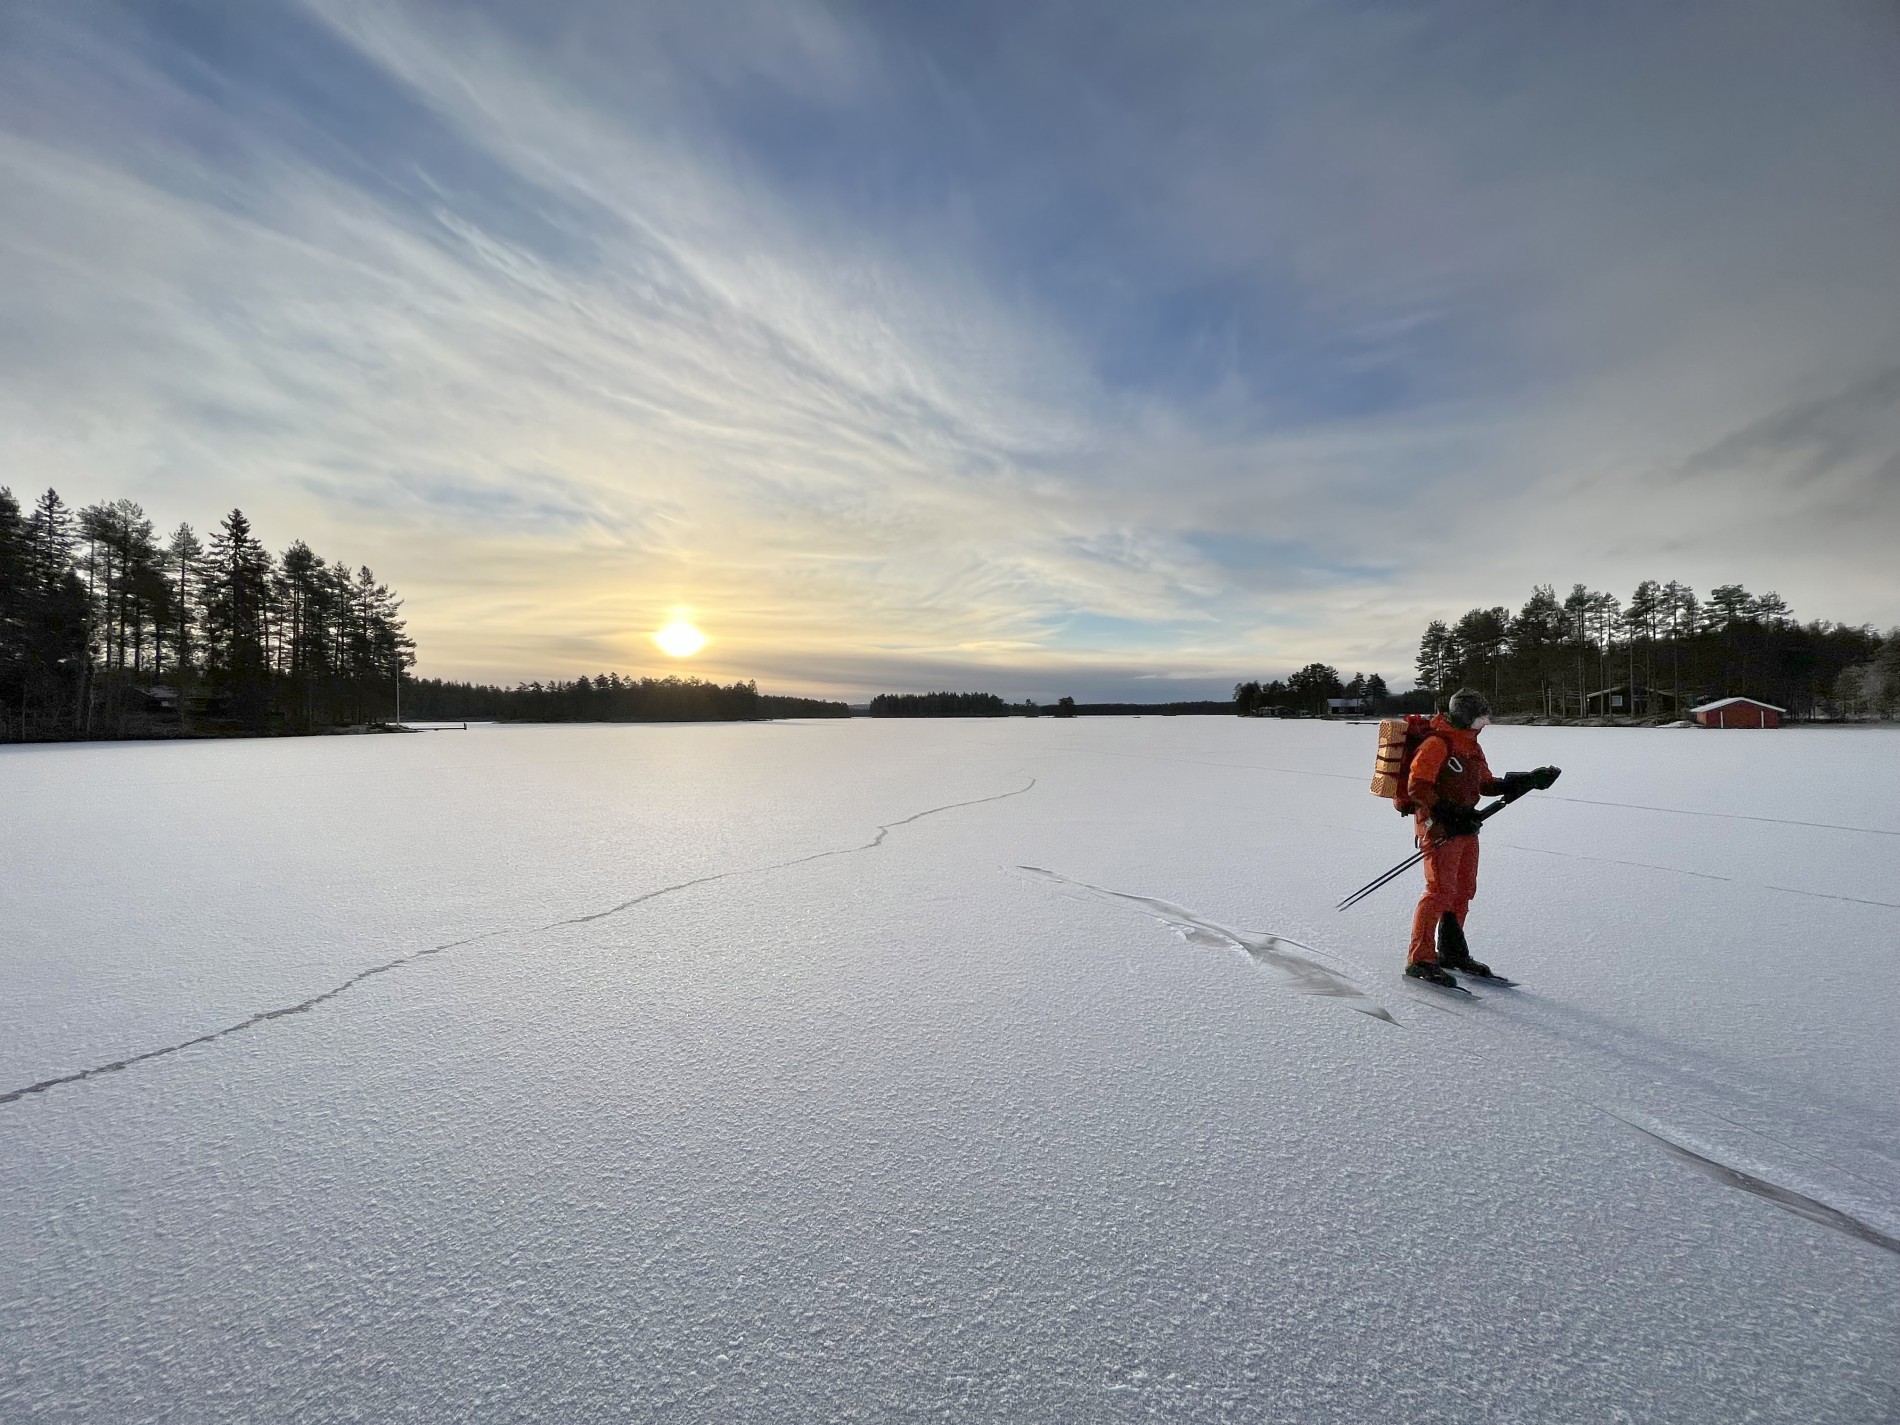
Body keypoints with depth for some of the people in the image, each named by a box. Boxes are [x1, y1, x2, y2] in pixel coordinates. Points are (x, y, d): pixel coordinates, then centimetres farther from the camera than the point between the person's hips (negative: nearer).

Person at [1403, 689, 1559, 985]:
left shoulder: (1471, 745, 17)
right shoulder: (1437, 743, -13)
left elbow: (1486, 784, 22)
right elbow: (1417, 787, -19)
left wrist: (1531, 780, 14)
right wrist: (1450, 813, -24)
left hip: (1466, 828, 10)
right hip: (1440, 827, -10)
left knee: (1464, 891, 14)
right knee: (1441, 891, -12)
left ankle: (1452, 952, 27)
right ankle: (1420, 960, -8)